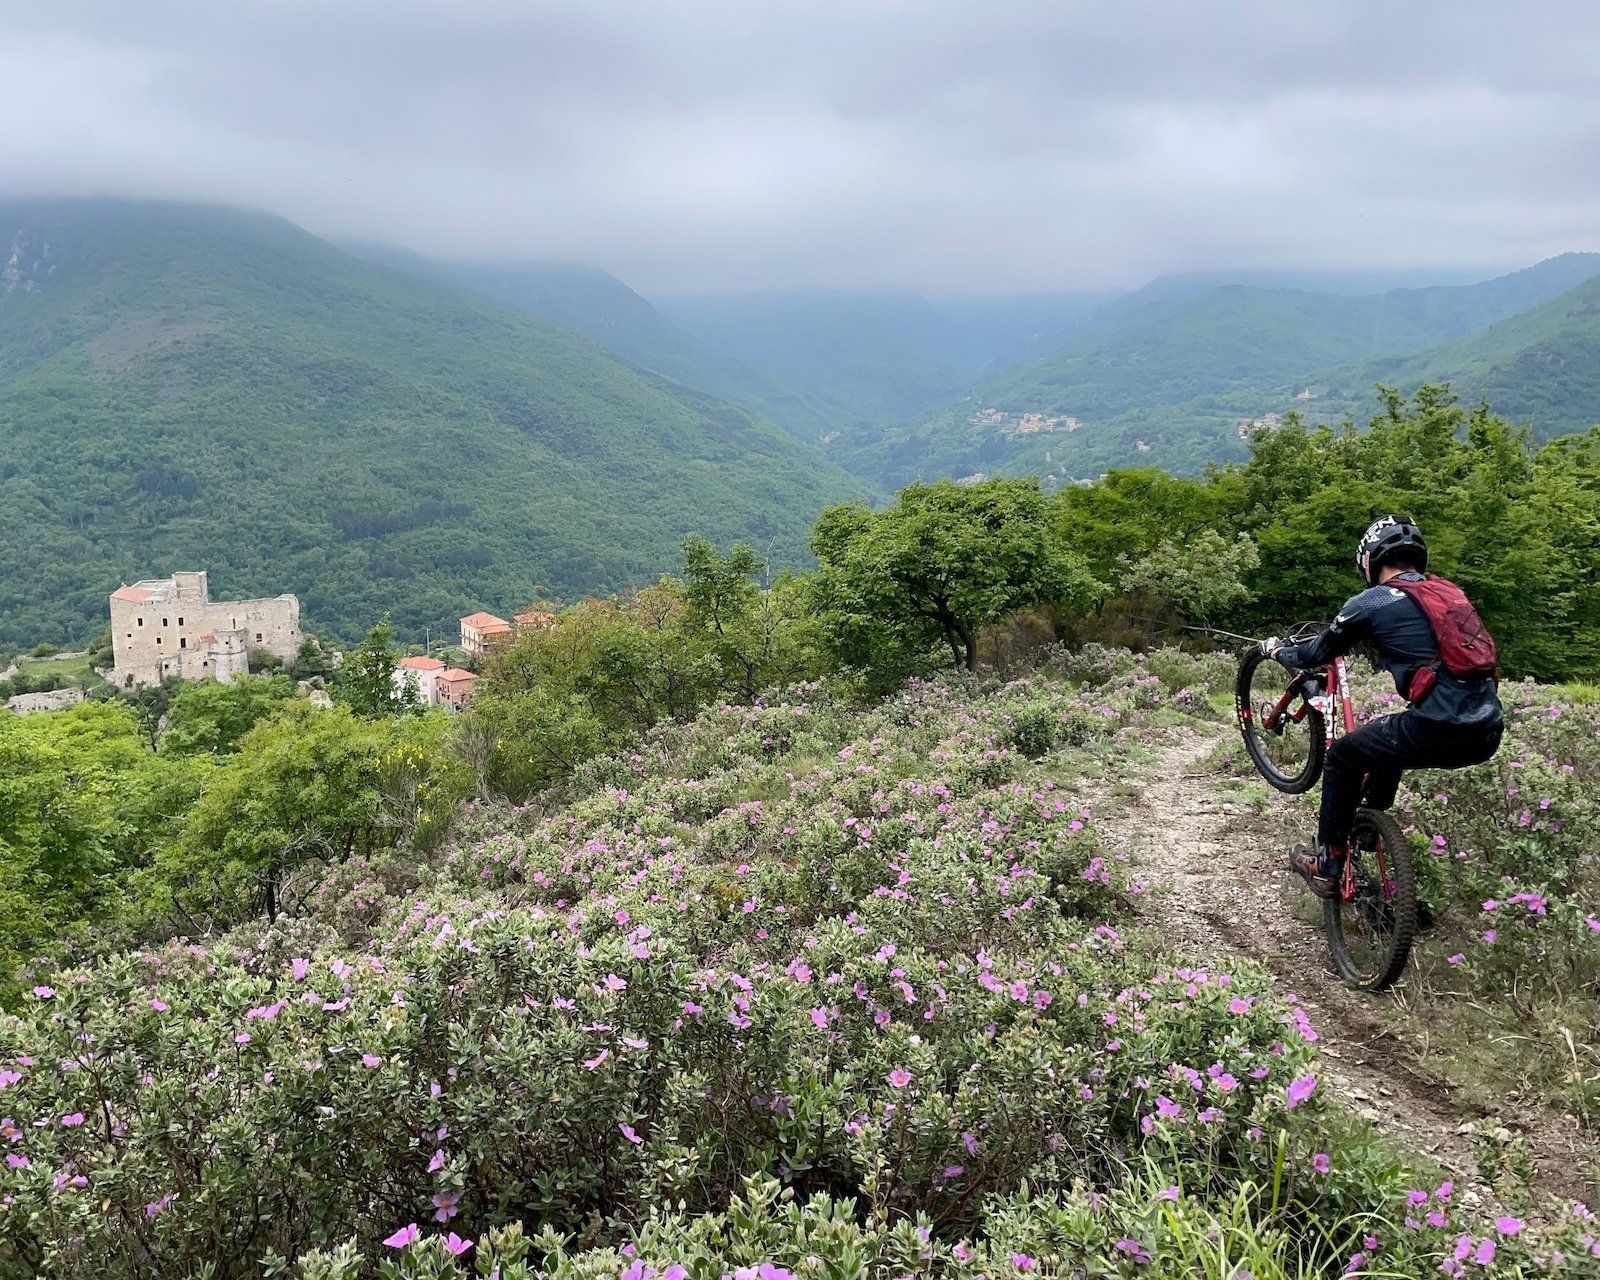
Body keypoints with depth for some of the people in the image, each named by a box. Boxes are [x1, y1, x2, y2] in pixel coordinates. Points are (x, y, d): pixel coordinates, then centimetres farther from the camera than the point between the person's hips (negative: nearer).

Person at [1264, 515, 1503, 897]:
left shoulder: (1371, 603, -1)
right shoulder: (1449, 591, 18)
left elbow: (1317, 654, 12)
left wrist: (1276, 650, 32)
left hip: (1438, 732, -7)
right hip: (1488, 735, 7)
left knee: (1342, 756, 16)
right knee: (1387, 742, 34)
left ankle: (1328, 867, 21)